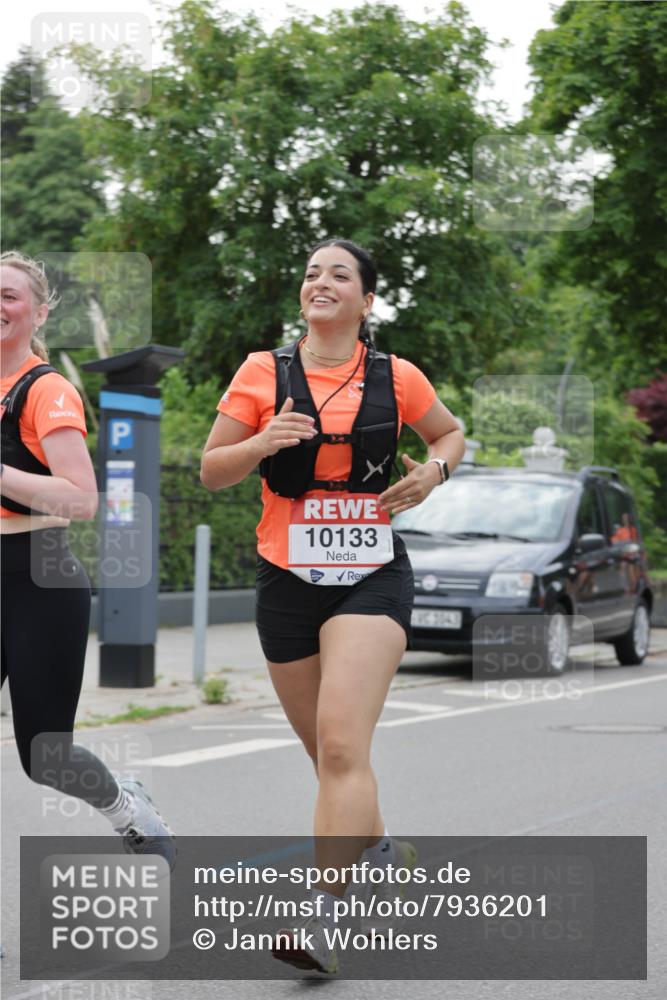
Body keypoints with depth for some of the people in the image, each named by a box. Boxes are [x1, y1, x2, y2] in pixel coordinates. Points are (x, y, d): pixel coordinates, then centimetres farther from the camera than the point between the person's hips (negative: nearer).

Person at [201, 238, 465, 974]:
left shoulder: (396, 378, 3)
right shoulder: (263, 373, 2)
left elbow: (450, 432, 21)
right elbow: (210, 472, 4)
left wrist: (435, 468, -1)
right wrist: (262, 443, -15)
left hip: (372, 577, -2)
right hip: (288, 579, 2)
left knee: (342, 745, -18)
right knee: (326, 751, 14)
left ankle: (324, 921, -21)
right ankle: (379, 850, 42)